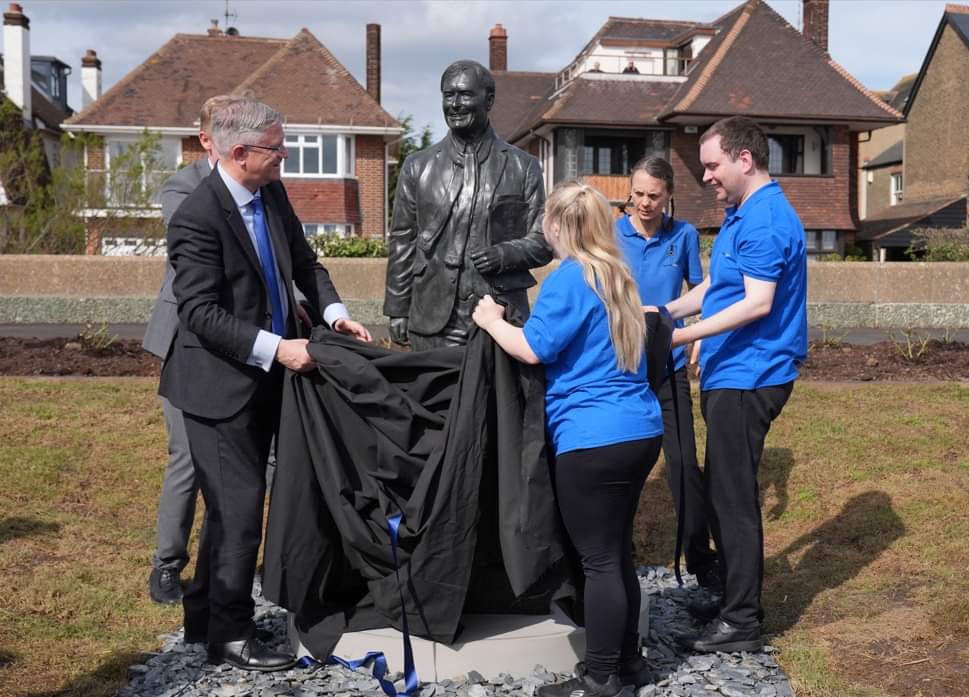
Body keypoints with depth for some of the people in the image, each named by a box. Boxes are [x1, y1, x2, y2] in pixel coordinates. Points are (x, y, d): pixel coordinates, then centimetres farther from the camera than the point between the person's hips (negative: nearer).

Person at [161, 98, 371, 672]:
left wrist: (335, 312, -1)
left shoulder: (272, 194, 3)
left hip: (264, 378, 9)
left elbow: (304, 261, 14)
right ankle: (230, 635, 14)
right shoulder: (198, 217, -21)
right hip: (221, 383, -9)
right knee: (241, 507, -3)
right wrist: (275, 348, -27)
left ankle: (204, 617, 36)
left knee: (232, 504, 19)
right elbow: (201, 312, -23)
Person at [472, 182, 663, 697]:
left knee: (599, 559, -1)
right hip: (640, 431, 9)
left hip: (595, 440, -9)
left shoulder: (569, 278, -10)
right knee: (618, 550, 17)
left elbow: (534, 349, -13)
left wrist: (491, 321, 3)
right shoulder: (617, 276, 15)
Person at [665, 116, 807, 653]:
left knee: (733, 497, -3)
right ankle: (733, 598, 30)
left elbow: (757, 304, -24)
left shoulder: (765, 220, -17)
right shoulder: (742, 214, 15)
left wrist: (684, 335, -25)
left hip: (748, 378, -10)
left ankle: (741, 624, 7)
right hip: (730, 375, 10)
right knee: (724, 492, 17)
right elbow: (712, 286, 20)